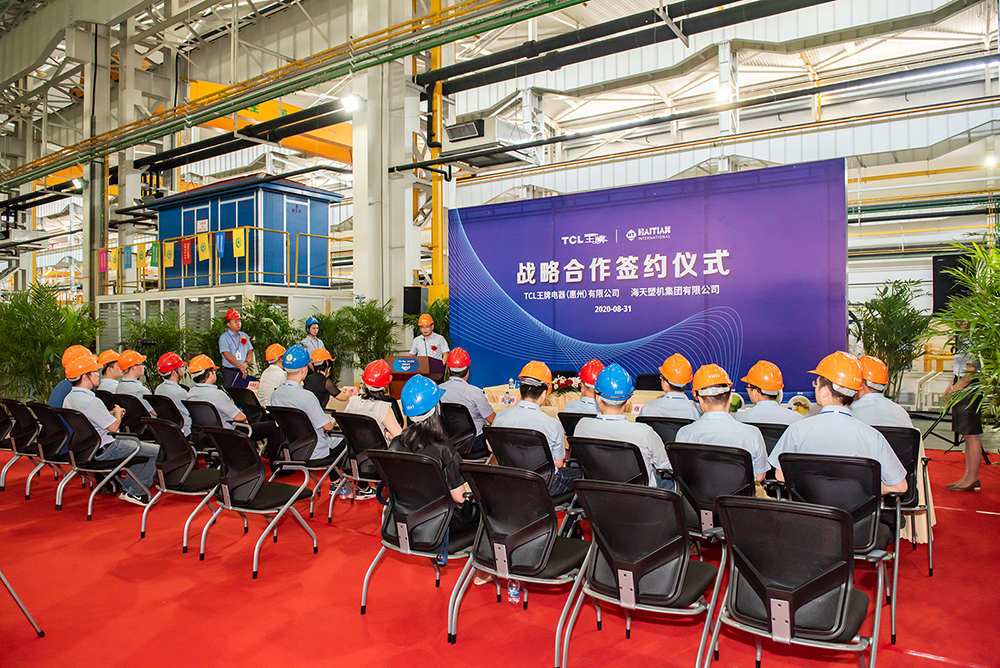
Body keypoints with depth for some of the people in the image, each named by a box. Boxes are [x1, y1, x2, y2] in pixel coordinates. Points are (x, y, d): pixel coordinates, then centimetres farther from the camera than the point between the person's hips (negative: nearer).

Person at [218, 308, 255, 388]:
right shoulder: (224, 337, -2)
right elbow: (227, 355, -13)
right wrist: (240, 366, -21)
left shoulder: (244, 336, 13)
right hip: (229, 372, -4)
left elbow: (250, 351, 7)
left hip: (244, 372, 5)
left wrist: (246, 363, -12)